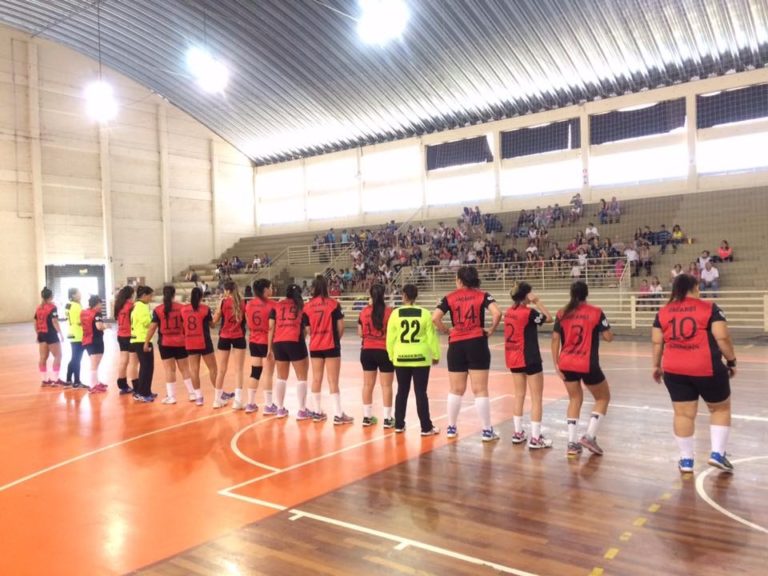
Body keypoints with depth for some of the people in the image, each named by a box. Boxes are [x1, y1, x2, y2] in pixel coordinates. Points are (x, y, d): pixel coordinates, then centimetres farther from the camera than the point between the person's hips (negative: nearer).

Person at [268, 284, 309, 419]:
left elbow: (271, 328, 7)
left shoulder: (276, 306, 13)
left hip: (278, 343, 3)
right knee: (301, 378, 6)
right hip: (295, 343, -3)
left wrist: (269, 348, 10)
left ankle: (280, 409, 21)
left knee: (281, 378, 16)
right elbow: (305, 329, 7)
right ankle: (302, 411, 5)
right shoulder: (301, 306, 11)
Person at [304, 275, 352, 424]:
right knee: (333, 380, -1)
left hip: (314, 347, 3)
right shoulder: (333, 304, -7)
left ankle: (318, 412, 19)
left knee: (316, 379, 12)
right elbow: (340, 327, -5)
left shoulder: (308, 306, 0)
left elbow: (307, 329, 1)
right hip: (331, 346, -3)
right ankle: (338, 415, 1)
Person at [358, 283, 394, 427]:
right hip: (385, 351, -4)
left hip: (367, 351, 4)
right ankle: (387, 418, 5)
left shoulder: (364, 312, 0)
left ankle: (367, 417, 18)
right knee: (386, 385, 3)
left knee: (368, 384, 12)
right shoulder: (389, 311, -10)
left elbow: (360, 333, 6)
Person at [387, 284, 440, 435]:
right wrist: (436, 355, 9)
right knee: (421, 392, 3)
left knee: (402, 391, 13)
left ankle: (399, 425, 20)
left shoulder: (395, 313, -3)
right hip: (420, 358, -2)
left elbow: (390, 338, 1)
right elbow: (431, 337, -2)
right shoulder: (425, 313, -6)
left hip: (401, 357, 2)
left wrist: (391, 356, 14)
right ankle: (426, 427, 7)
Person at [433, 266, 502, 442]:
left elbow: (435, 318, -8)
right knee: (480, 390, 3)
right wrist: (491, 330, -1)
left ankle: (451, 428, 21)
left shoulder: (450, 298, 3)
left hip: (456, 345, 2)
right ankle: (487, 430, 8)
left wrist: (445, 330, 6)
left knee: (456, 390, 13)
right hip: (477, 344, -1)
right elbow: (497, 313, -15)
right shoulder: (482, 295, 1)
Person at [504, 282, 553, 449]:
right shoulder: (528, 312, -17)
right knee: (537, 398, 1)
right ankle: (535, 438, 1)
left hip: (514, 358, 7)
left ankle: (518, 433, 20)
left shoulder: (510, 312, 3)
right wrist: (537, 302, -9)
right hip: (529, 359, -7)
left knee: (519, 395, 16)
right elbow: (549, 318, -7)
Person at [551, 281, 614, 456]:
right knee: (603, 398, 18)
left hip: (567, 364, 4)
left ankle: (572, 443, 12)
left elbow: (555, 339, -1)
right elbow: (608, 337, -4)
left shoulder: (562, 314, 3)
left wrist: (556, 364, 3)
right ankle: (589, 436, 6)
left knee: (575, 399, 18)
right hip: (588, 365, -4)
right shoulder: (595, 312, -5)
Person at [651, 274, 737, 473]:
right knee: (721, 409, 17)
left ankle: (686, 460, 15)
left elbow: (657, 342, 6)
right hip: (707, 369, -3)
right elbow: (722, 338, -9)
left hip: (674, 370, 3)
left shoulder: (663, 312, 6)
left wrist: (657, 365, 16)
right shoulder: (710, 308, -3)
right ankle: (717, 454, 11)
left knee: (683, 414, 9)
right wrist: (731, 361, 3)